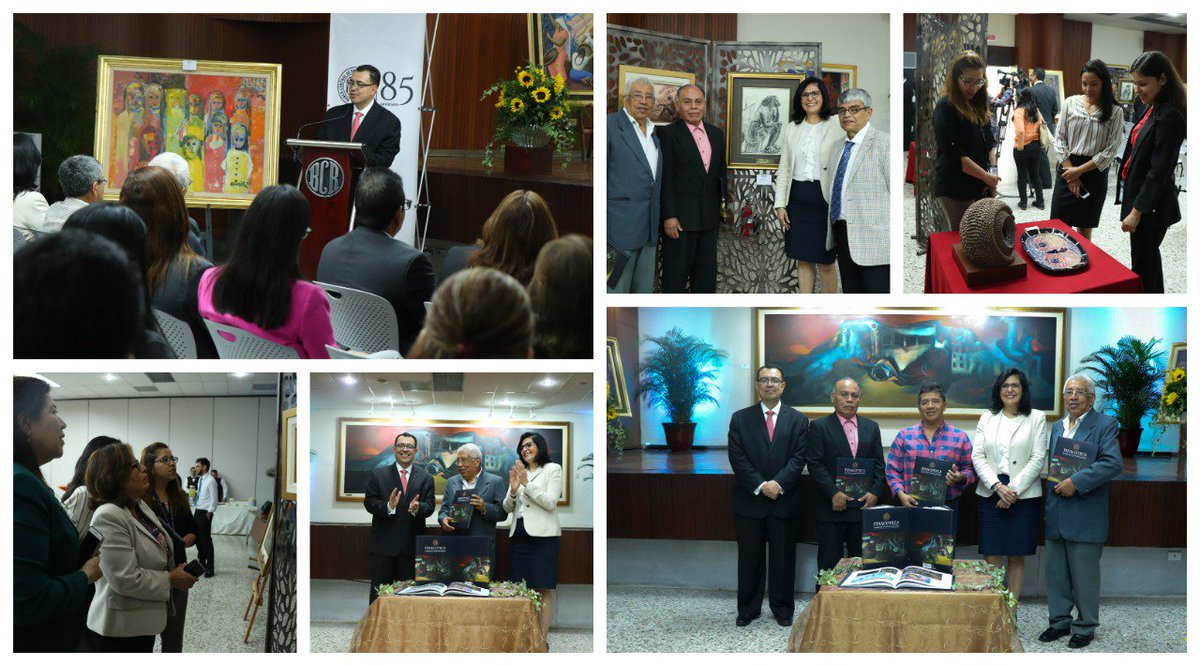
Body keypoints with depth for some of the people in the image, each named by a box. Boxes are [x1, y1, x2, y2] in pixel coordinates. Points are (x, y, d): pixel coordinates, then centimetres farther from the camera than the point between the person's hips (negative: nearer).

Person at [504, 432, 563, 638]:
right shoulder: (518, 472, 17)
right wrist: (513, 490, -6)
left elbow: (550, 503, -9)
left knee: (544, 589, -6)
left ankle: (542, 638, -8)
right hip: (519, 534, 5)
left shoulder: (553, 469, 2)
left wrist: (527, 484, -14)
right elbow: (507, 508, 13)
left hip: (542, 535, -5)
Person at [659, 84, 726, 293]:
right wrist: (669, 216, -15)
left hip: (709, 217, 6)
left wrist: (723, 201, 9)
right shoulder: (668, 134, -6)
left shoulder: (717, 134, 12)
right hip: (680, 217, -6)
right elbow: (666, 179, -10)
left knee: (706, 272, 11)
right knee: (676, 272, -1)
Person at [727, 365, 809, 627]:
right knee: (750, 558, 6)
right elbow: (737, 458, -3)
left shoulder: (798, 420, 5)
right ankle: (748, 609, 15)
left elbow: (798, 458, -3)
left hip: (785, 500, 0)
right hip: (749, 500, 0)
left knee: (784, 558, 6)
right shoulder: (740, 419, 4)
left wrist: (778, 483, -16)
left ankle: (783, 609, 17)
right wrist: (760, 486, -13)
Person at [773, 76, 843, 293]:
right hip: (798, 198, 4)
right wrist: (780, 204, 4)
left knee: (825, 262, 0)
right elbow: (784, 169, 11)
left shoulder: (837, 128, -3)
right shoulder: (791, 129, 10)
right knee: (803, 259, 9)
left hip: (825, 198, -4)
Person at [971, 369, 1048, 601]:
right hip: (991, 495, 2)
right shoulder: (987, 418, 10)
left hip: (1024, 495, -2)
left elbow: (1037, 459, -4)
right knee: (992, 556, -1)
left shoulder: (1036, 418, 3)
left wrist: (1013, 489, -11)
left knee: (1017, 556, 2)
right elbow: (977, 457, 3)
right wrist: (997, 486, -11)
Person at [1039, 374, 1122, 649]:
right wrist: (1051, 492, 11)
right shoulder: (1058, 427, 16)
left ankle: (1085, 628, 10)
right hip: (1056, 515, 7)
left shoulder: (1105, 425, -7)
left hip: (1085, 516, -7)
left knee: (1084, 574, 0)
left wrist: (1076, 483, -22)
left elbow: (1112, 464, -18)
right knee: (1055, 572, 12)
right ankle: (1060, 621, 23)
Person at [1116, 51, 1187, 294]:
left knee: (1142, 264, -1)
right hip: (1138, 196, 9)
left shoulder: (1170, 117, -21)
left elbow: (1159, 171, -22)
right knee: (1148, 256, 20)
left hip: (1151, 204, -9)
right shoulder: (1152, 109, 7)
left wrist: (1137, 210, -21)